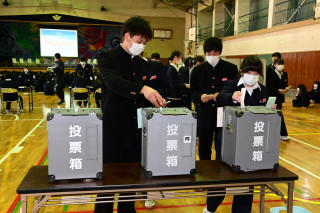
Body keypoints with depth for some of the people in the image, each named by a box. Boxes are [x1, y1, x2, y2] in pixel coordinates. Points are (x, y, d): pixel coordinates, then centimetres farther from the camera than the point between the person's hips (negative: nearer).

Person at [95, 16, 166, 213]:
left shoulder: (143, 64, 12)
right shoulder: (108, 57, -7)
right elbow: (113, 82, -27)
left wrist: (155, 100, -4)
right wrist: (142, 89, -40)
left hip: (135, 128, 6)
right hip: (114, 128, -6)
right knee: (109, 174, 5)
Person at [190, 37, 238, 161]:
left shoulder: (231, 69, 1)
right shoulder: (197, 70, 6)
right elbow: (193, 92, 6)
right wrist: (200, 97, -16)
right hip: (204, 115, 2)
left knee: (222, 151, 5)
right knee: (204, 150, 12)